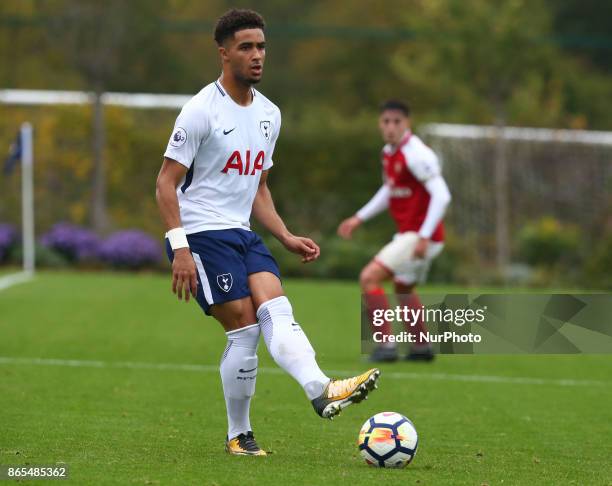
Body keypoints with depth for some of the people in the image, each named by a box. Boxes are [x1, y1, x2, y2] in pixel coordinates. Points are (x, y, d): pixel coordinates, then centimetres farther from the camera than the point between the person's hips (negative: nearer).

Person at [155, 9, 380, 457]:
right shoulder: (202, 110, -10)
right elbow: (167, 183, -11)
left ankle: (323, 391, -36)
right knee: (244, 328, -12)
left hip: (244, 233, 6)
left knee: (277, 309, -16)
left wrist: (287, 238, 10)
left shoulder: (269, 114, 13)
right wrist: (179, 249, -20)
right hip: (202, 234, -6)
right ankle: (238, 436, -2)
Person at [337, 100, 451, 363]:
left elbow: (441, 195, -24)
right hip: (408, 233, 10)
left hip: (419, 236, -10)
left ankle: (385, 345, -14)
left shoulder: (417, 154, -20)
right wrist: (359, 218, 21)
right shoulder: (389, 151, 9)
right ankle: (422, 347, 39)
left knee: (369, 278, -15)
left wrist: (424, 237, -28)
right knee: (403, 288, 27)